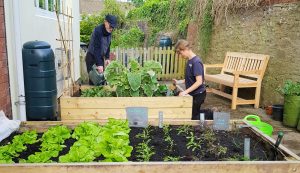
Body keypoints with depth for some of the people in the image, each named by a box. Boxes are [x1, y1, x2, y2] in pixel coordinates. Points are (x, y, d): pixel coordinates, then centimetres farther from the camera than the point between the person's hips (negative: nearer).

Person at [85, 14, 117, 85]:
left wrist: (107, 58, 0)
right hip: (92, 57, -7)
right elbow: (96, 48, -27)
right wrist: (99, 64, -29)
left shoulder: (109, 32, 0)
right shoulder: (98, 30, -23)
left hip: (100, 57, 7)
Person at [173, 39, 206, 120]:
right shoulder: (189, 61, 6)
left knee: (194, 116, 2)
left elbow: (199, 82, -25)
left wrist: (186, 91, -27)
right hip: (192, 93, 9)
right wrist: (179, 82, 5)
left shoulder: (196, 62, -21)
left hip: (198, 94, -8)